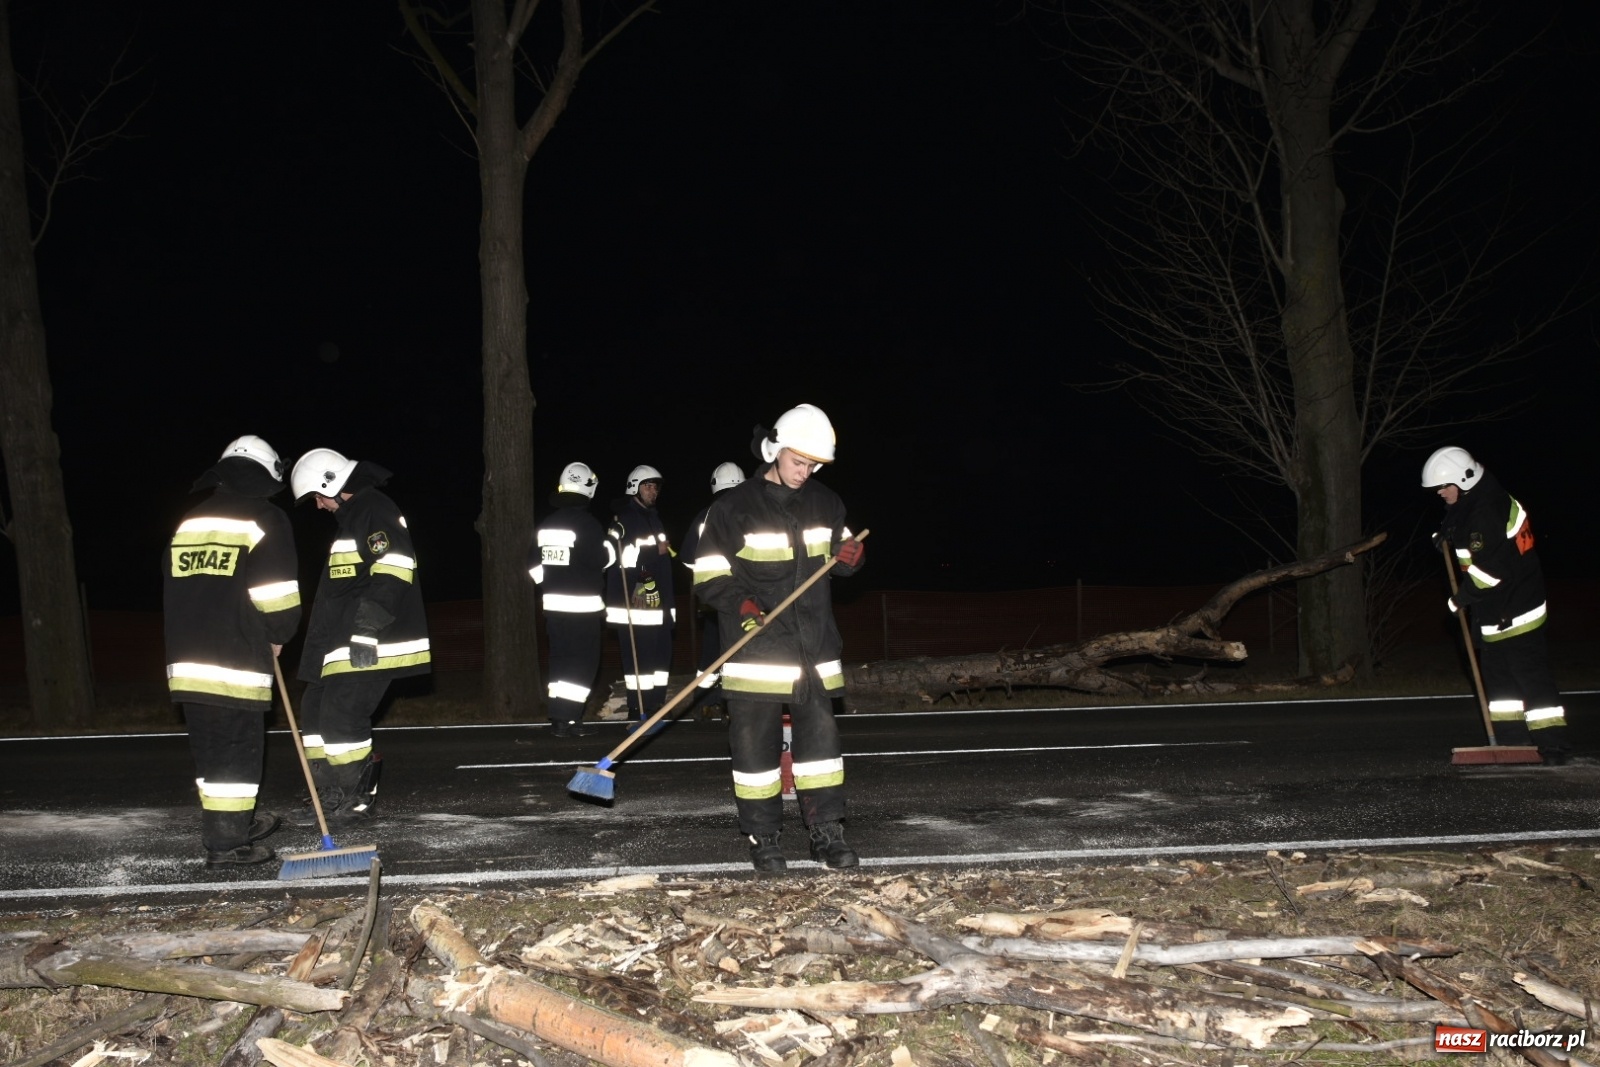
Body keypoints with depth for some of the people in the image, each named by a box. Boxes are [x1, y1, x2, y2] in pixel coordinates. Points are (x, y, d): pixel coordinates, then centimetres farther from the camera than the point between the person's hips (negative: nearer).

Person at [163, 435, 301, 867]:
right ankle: (227, 843, 3)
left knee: (210, 747, 16)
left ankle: (233, 823, 30)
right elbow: (278, 598, -11)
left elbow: (174, 588, 20)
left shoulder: (189, 521, 17)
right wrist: (277, 637, 8)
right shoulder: (265, 519, -4)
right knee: (238, 747, 0)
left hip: (186, 661, 7)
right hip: (236, 664, -7)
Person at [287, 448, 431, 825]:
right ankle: (330, 794, 19)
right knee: (316, 709, 11)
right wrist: (325, 643, 28)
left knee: (340, 715, -11)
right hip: (343, 644, 11)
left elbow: (392, 571, -23)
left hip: (371, 644, -11)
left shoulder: (376, 511, -12)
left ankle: (358, 798, 2)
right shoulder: (350, 518, 22)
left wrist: (368, 630, -25)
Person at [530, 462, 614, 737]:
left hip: (553, 603, 7)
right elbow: (602, 559, -15)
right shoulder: (586, 522, -14)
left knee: (561, 660, 14)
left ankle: (560, 716, 18)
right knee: (583, 662, -1)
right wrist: (611, 542, 3)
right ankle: (567, 719, -6)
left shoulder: (546, 524, 9)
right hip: (583, 604, -7)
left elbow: (534, 564, 13)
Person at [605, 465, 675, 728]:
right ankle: (640, 709, -6)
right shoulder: (623, 520, -9)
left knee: (662, 650, 10)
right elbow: (614, 557, -21)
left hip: (658, 599, 9)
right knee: (638, 654, -10)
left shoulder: (655, 519, 21)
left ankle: (656, 704, 18)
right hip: (633, 600, -9)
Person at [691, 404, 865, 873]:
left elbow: (840, 553, 20)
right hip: (756, 650, -4)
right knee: (755, 742, 1)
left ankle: (827, 833, 16)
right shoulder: (733, 507, -6)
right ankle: (763, 839, 13)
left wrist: (851, 555, -4)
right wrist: (740, 604, -21)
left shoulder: (825, 503, 8)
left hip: (815, 649, 4)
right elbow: (708, 574, -5)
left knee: (821, 736, 7)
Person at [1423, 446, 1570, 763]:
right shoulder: (1471, 507, 9)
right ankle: (1510, 736, 22)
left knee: (1531, 674, -9)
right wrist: (1447, 535, 11)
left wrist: (1462, 598, -14)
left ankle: (1552, 742, -7)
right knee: (1497, 673, 15)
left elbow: (1488, 570, -26)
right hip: (1494, 612, 11)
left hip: (1515, 612, -11)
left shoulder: (1487, 513, -24)